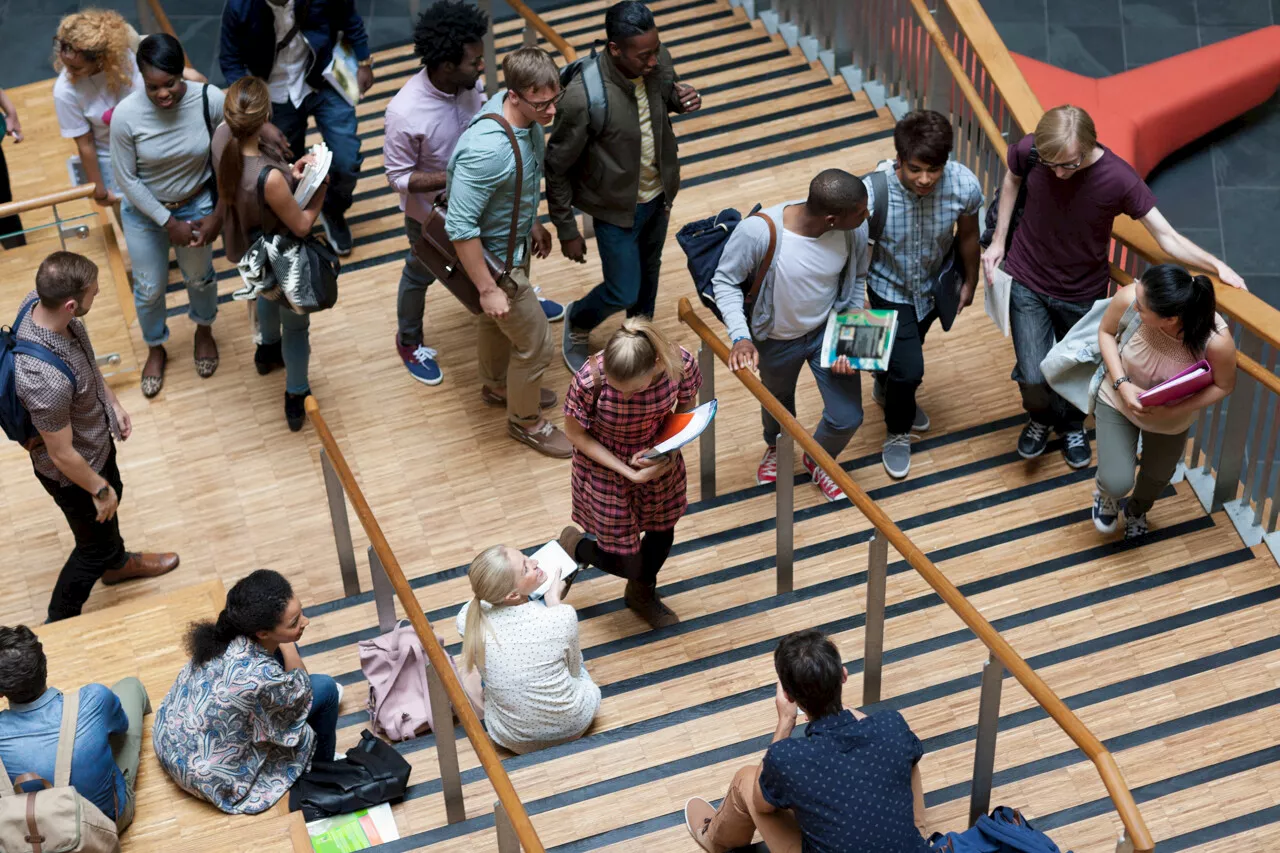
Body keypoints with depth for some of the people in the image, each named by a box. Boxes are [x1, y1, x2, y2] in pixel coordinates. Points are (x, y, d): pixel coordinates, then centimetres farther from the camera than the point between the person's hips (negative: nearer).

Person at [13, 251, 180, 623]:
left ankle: (116, 563, 65)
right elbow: (62, 454, -29)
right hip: (73, 471, -8)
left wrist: (113, 401, 9)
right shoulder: (46, 380, -47)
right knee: (95, 544, 18)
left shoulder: (38, 301, -22)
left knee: (112, 496, 34)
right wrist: (99, 489, -13)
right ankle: (59, 625, 44)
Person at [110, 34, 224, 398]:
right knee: (149, 288, 18)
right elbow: (126, 178, -17)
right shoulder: (126, 115, -30)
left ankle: (204, 331, 57)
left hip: (197, 205, 1)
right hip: (144, 212, -1)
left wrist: (219, 214, -13)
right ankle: (155, 349, 48)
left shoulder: (211, 100, -28)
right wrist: (168, 222, -15)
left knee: (199, 276, 25)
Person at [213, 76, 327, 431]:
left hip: (247, 247, 7)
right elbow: (301, 226, -26)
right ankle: (297, 401, 46)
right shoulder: (269, 179, -46)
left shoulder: (223, 136, -26)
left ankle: (268, 350, 68)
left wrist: (290, 173, -13)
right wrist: (321, 189, -11)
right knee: (296, 325, 23)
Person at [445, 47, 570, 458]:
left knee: (496, 320, 31)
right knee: (535, 343, 9)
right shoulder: (486, 150, -41)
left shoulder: (527, 116, -14)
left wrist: (532, 223, 20)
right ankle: (525, 421, 34)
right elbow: (460, 228, -32)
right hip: (495, 258, -8)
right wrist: (488, 289, -24)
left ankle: (497, 386, 58)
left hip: (515, 239, 8)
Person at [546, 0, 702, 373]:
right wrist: (567, 230, -13)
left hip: (659, 194, 6)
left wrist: (682, 97, -18)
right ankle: (578, 322, 42)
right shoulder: (583, 97, -35)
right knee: (623, 292, 8)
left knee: (649, 271, 26)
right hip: (616, 206, -6)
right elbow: (557, 167, -22)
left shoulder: (658, 62, -18)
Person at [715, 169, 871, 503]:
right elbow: (725, 281, -21)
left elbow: (857, 278, -6)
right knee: (778, 399, 28)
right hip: (777, 338, -2)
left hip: (829, 330, 2)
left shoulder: (856, 229, -26)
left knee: (847, 418, 5)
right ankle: (776, 448, 65)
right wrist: (741, 337, -32)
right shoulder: (758, 232, -38)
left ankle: (818, 460, 43)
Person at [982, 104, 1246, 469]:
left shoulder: (1119, 179, -28)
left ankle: (1072, 425, 54)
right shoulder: (1028, 151, -23)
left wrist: (1217, 266, -38)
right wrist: (998, 241, 1)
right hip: (1027, 283, 0)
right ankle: (1041, 417, 35)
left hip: (1083, 292, 0)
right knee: (1033, 377, -3)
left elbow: (1167, 237, -23)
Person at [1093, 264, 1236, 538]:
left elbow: (1224, 386, -17)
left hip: (1171, 419, 1)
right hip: (1118, 400, 0)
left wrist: (1173, 410, -29)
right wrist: (1122, 384, -26)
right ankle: (1106, 493, 34)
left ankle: (1137, 510, 62)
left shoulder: (1216, 340, -39)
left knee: (1157, 477, 24)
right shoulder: (1129, 298, -37)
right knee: (1117, 482, -7)